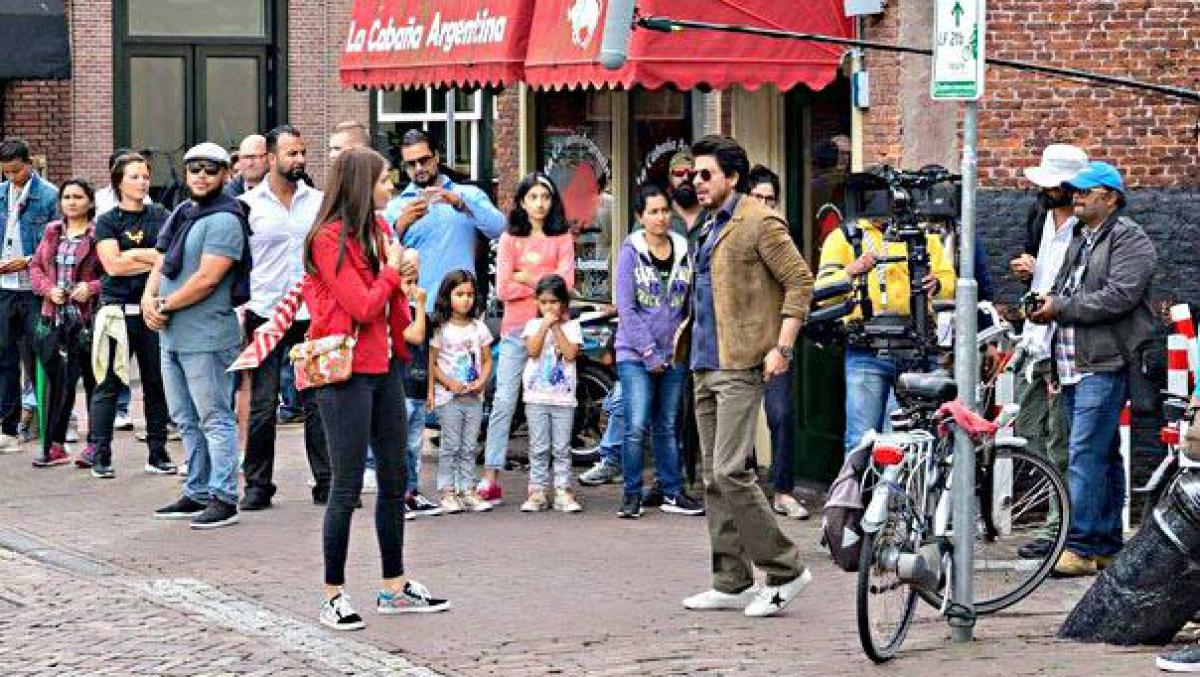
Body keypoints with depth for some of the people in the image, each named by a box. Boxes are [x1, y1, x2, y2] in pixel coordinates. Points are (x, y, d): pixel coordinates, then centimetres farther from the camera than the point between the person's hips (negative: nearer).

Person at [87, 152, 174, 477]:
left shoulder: (160, 217, 12)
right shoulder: (107, 222, 4)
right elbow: (112, 264, -9)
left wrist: (133, 254, -9)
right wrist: (154, 259, -5)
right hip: (118, 309, -2)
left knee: (157, 383, 5)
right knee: (108, 384, -3)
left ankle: (158, 453, 12)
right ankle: (100, 456, 0)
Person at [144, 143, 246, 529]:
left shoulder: (224, 220, -13)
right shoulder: (181, 214, 16)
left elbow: (207, 278, -20)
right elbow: (161, 263, 18)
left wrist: (166, 305, -12)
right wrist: (149, 299, -2)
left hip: (206, 337, -9)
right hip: (171, 336, 9)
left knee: (215, 420, -6)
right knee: (187, 420, 15)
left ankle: (224, 499, -4)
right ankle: (197, 493, 24)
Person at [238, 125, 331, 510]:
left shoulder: (320, 202, 7)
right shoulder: (248, 205, 2)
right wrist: (239, 310, -5)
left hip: (312, 317, 2)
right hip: (265, 315, -1)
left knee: (317, 402, 3)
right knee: (262, 406, -1)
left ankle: (326, 482, 8)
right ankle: (258, 485, 8)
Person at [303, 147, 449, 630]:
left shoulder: (378, 230, 13)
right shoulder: (330, 240, -13)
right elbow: (364, 308, -18)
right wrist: (392, 268, -5)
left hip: (383, 366, 9)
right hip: (346, 372, -9)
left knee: (394, 480, 12)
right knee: (347, 486, -5)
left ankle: (394, 587, 20)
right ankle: (333, 595, 2)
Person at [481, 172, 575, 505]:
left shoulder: (562, 238, 9)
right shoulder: (510, 239, 11)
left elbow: (565, 282, -4)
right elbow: (503, 288, 0)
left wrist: (524, 278, -4)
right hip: (516, 328, 0)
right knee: (504, 401, -5)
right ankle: (490, 478, -7)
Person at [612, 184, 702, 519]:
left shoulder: (684, 251, 6)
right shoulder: (631, 252, -3)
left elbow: (689, 303, 11)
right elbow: (626, 308, -7)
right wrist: (649, 353, -10)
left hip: (673, 355, 3)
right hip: (635, 355, -3)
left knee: (668, 428, 9)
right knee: (636, 426, -9)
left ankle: (672, 492, 15)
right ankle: (632, 494, -1)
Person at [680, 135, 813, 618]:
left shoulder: (758, 223, -9)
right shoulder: (711, 228, 19)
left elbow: (800, 281, -12)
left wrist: (782, 347, -17)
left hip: (741, 367, -10)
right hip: (706, 365, 10)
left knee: (729, 472, -15)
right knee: (713, 478, 9)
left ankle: (784, 570, -6)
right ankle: (732, 583, 13)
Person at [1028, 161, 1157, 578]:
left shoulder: (1129, 240, -7)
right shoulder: (1080, 240, 22)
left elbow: (1118, 296, -19)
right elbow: (1064, 289, 27)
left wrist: (1061, 308, -15)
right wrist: (1046, 302, 4)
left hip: (1105, 367, -9)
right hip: (1073, 368, 9)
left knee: (1086, 454, -15)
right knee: (1103, 455, 13)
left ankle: (1082, 547, -17)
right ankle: (1107, 546, 16)